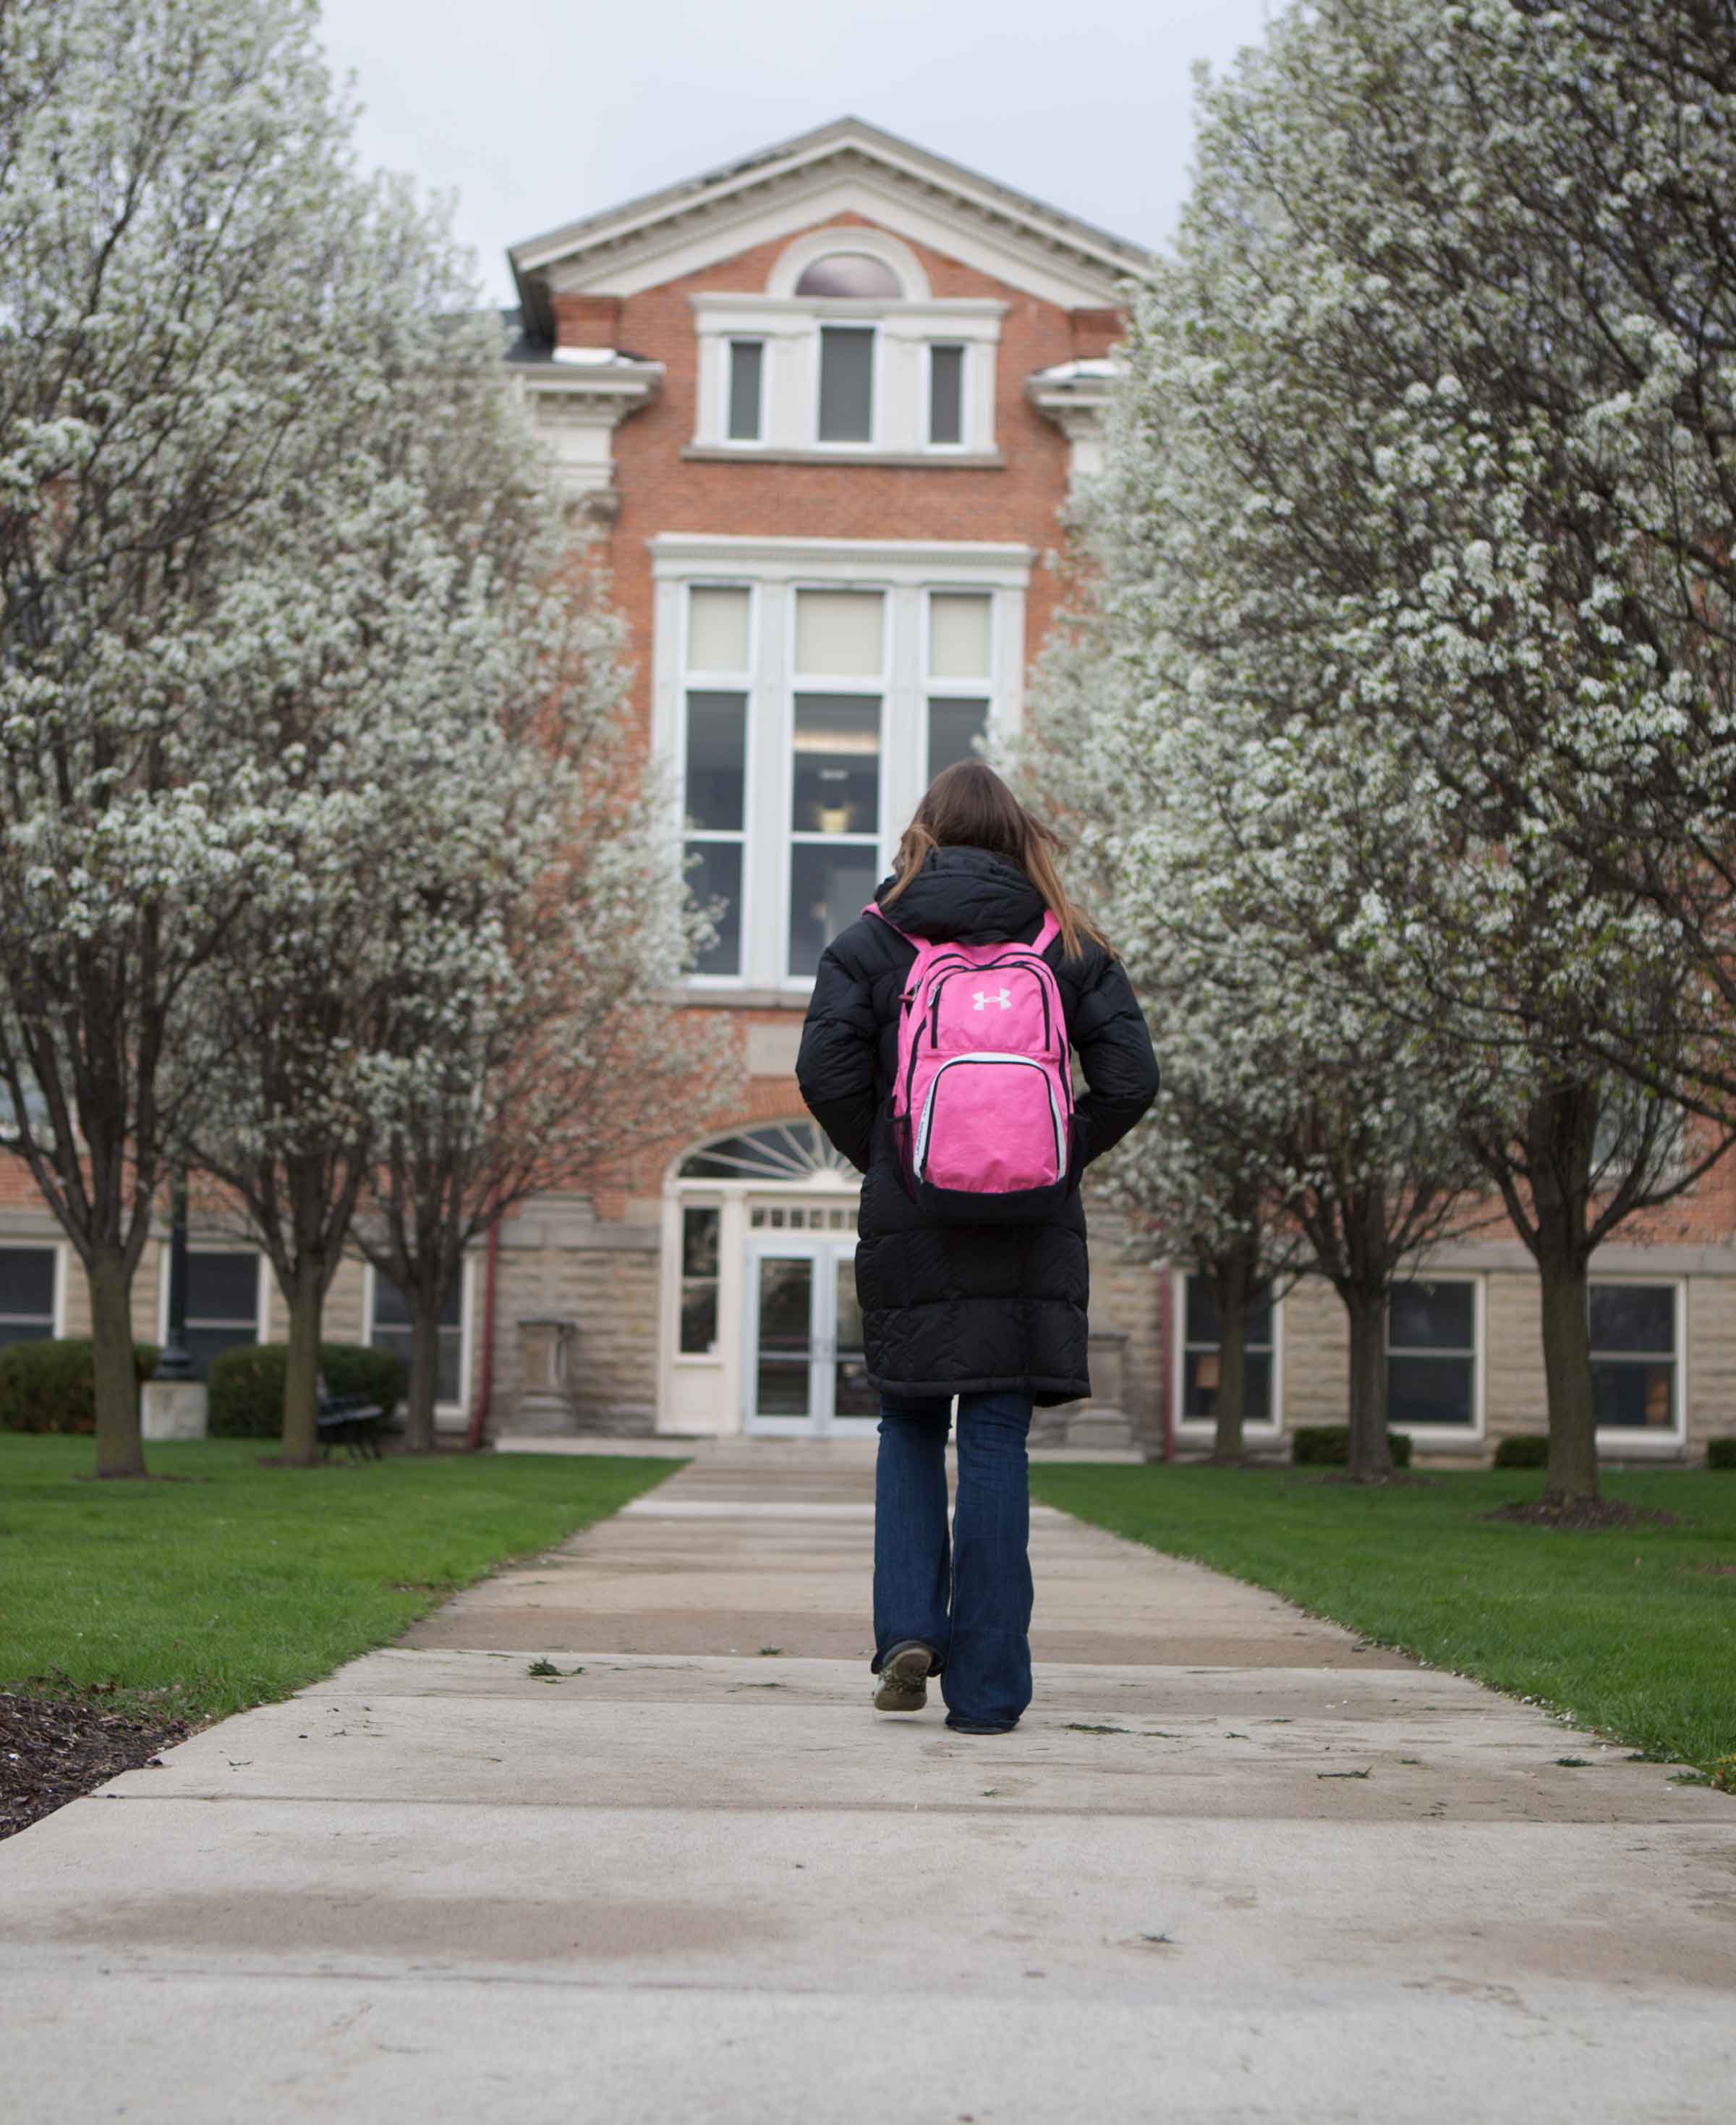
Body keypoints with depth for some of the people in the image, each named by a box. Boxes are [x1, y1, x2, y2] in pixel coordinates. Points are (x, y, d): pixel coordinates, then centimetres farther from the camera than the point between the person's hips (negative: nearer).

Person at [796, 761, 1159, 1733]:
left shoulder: (873, 940, 2)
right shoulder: (1071, 945, 4)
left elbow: (827, 1073, -7)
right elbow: (1131, 1079, -3)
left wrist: (884, 1161, 8)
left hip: (909, 1229, 0)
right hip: (1030, 1239, 1)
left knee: (910, 1431, 16)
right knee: (997, 1447, 3)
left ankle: (909, 1627, -1)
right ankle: (986, 1687, 3)